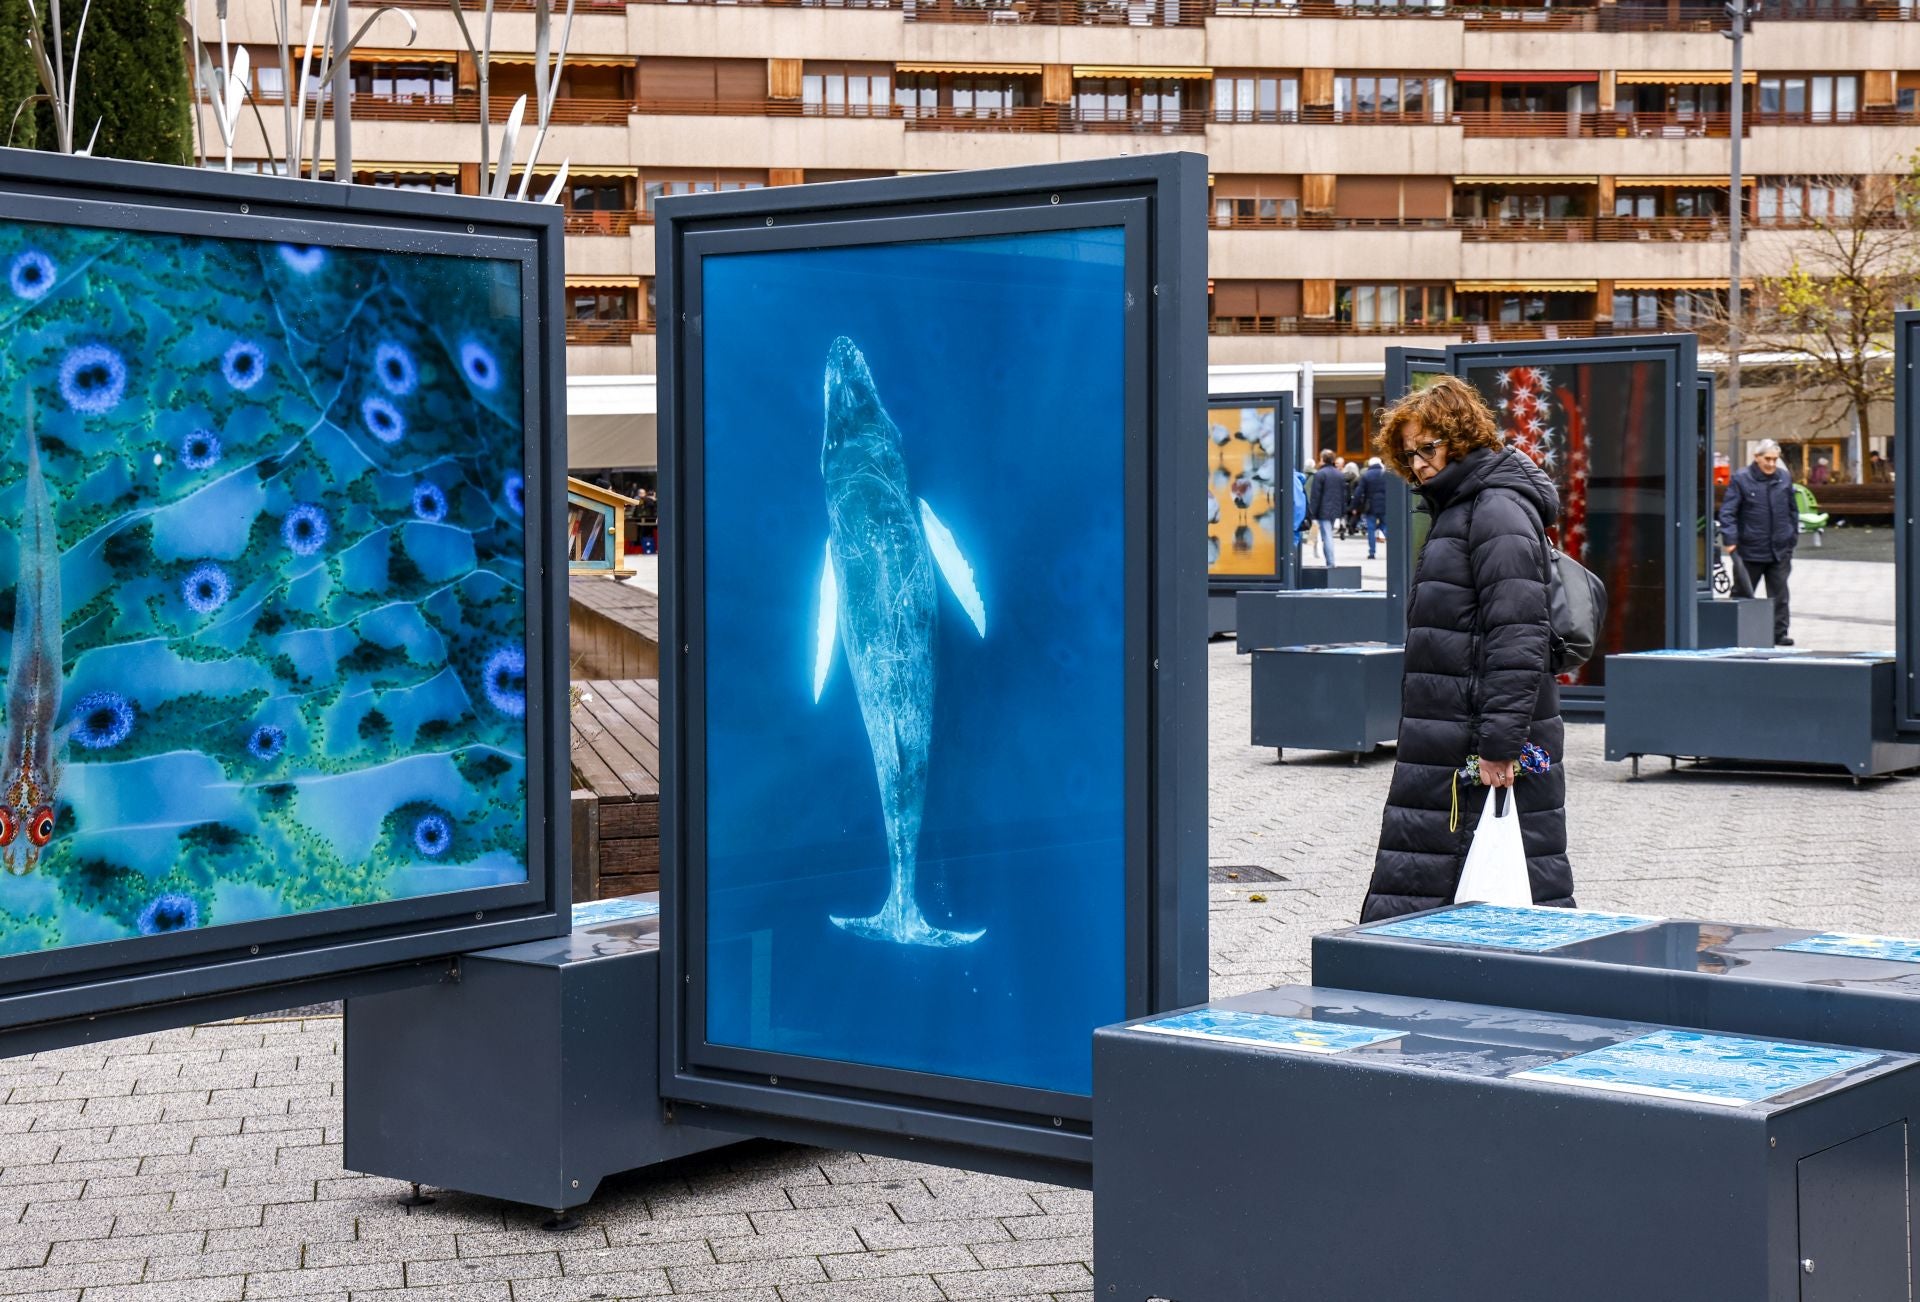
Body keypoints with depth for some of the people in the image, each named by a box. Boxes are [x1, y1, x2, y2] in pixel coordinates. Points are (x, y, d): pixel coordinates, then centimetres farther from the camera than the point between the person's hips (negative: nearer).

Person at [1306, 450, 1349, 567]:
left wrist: (1312, 513, -9)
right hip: (1335, 511, 6)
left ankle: (1330, 563, -11)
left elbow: (1315, 495, -12)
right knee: (1329, 535, 17)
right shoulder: (1340, 475, 11)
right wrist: (1343, 511, 18)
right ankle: (1329, 561, 21)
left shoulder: (1319, 474, -11)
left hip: (1323, 511, -6)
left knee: (1326, 536, -6)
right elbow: (1344, 494, 15)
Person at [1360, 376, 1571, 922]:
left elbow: (1517, 636, -20)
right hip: (1445, 745, 10)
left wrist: (1500, 743, -23)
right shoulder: (1457, 508, 19)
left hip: (1487, 745, -10)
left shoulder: (1499, 510, -13)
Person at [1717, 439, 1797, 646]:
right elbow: (1727, 512, -10)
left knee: (1779, 594, 3)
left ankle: (1779, 633, 8)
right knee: (1743, 593, 8)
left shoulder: (1785, 478, 7)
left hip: (1780, 551, 3)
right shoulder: (1741, 479, -7)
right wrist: (1730, 539, -18)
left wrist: (1793, 536, 16)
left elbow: (1792, 510, 17)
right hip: (1750, 550, -3)